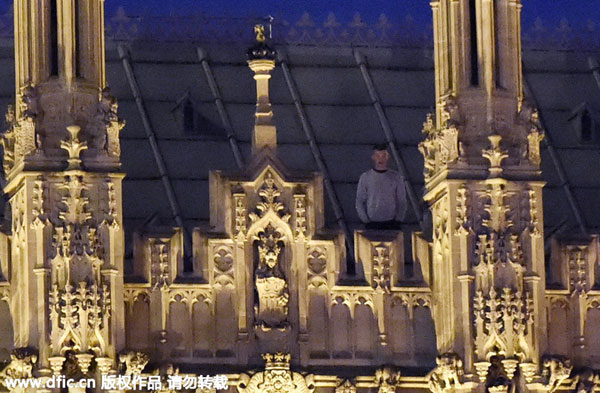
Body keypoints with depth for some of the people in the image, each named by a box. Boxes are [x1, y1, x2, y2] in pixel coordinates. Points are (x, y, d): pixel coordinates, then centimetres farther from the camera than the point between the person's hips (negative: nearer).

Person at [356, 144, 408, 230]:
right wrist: (366, 220, -3)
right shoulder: (365, 177, 8)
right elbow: (359, 201, 9)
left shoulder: (396, 177, 9)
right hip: (372, 224, 0)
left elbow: (402, 201, 12)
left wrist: (398, 219, 0)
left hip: (391, 223, 0)